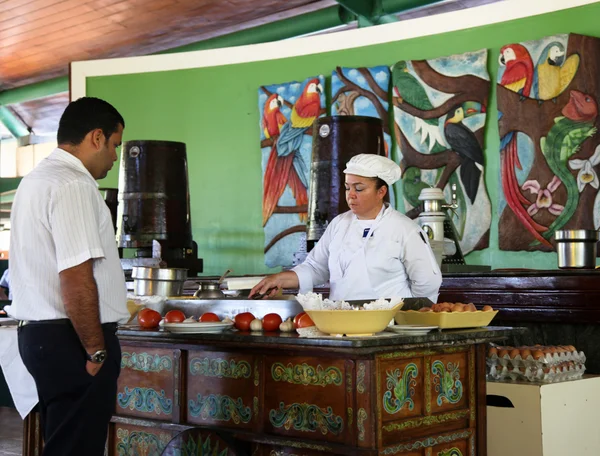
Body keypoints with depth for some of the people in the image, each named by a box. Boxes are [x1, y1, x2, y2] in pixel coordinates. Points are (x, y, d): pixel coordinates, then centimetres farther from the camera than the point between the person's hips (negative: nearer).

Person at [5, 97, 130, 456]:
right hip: (70, 341, -10)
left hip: (41, 333, 10)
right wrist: (97, 351, -15)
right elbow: (76, 279, -24)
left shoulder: (39, 179, 16)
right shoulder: (73, 186, -17)